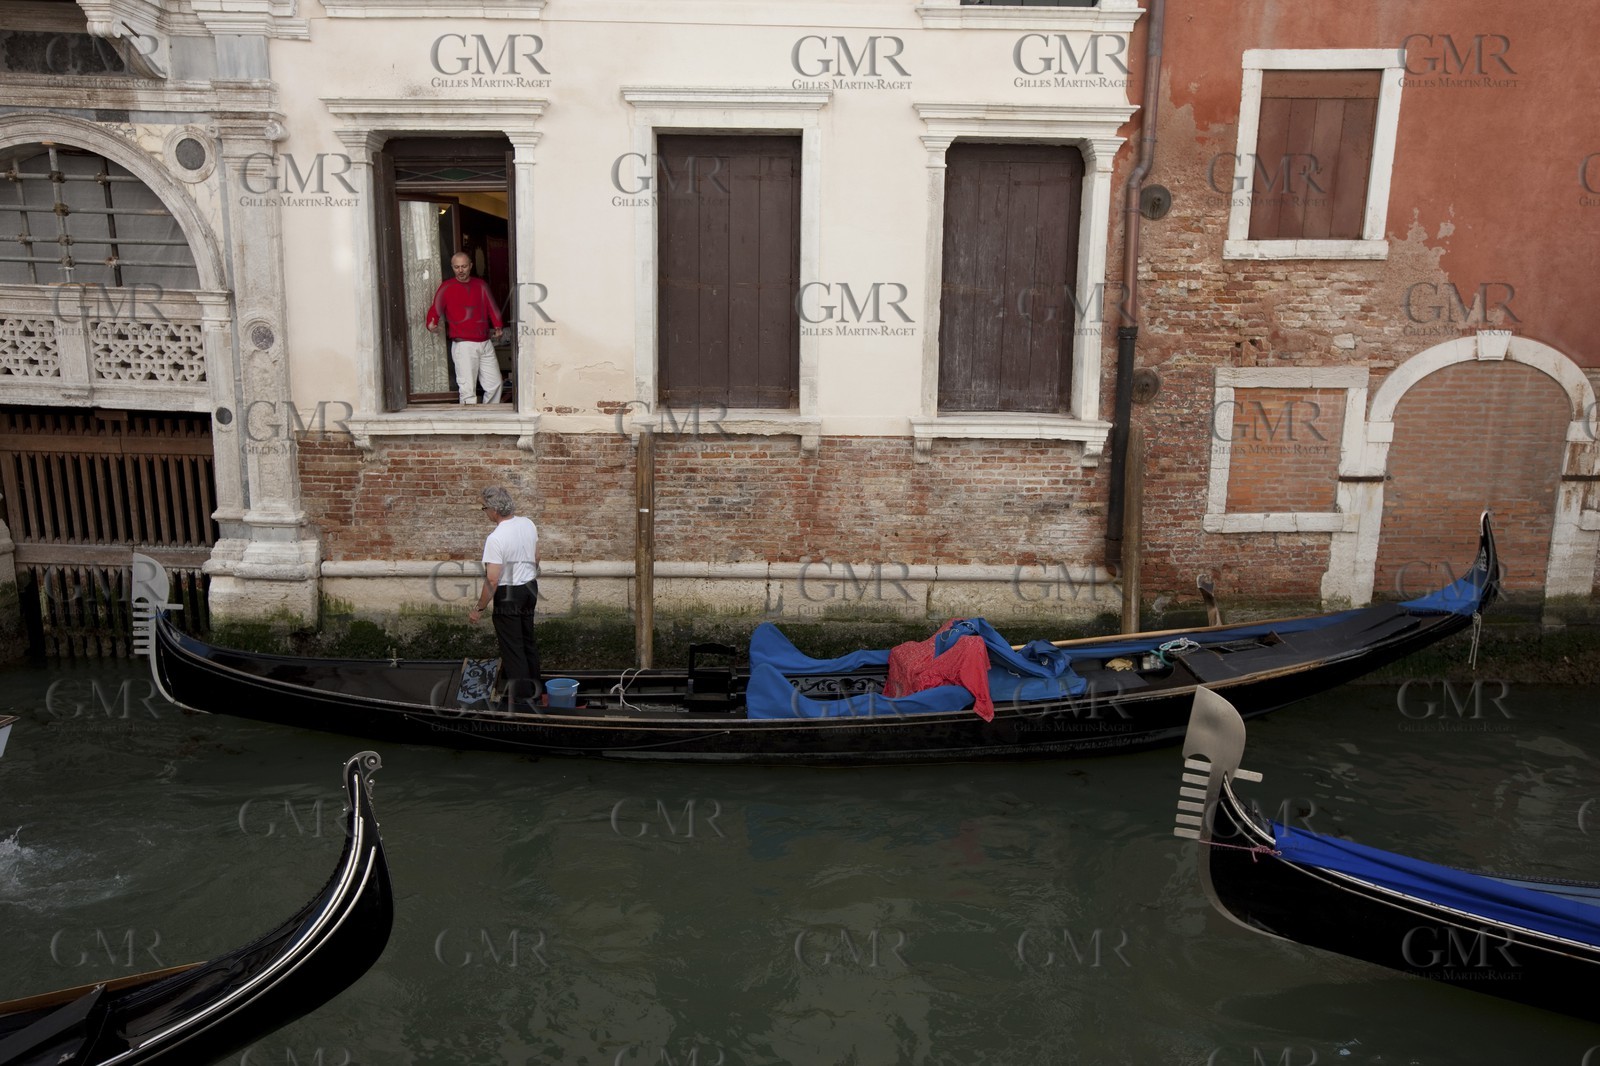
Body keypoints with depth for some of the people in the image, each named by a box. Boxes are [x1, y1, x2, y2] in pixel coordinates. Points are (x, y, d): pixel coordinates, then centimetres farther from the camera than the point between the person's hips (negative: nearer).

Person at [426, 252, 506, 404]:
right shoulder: (446, 287, 0)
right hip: (463, 345, -5)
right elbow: (434, 310, -2)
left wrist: (498, 327, 0)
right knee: (468, 389, -8)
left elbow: (492, 308, 16)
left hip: (485, 343, 5)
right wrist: (431, 325, -23)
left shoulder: (481, 285, 12)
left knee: (495, 384, 7)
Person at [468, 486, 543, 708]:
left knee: (512, 646, 3)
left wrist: (479, 608, -13)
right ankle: (535, 688, 32)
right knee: (527, 640, 21)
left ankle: (523, 698, 8)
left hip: (508, 594, -8)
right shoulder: (528, 524, -2)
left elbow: (492, 579, -24)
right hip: (530, 588, 8)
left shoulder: (495, 538, -25)